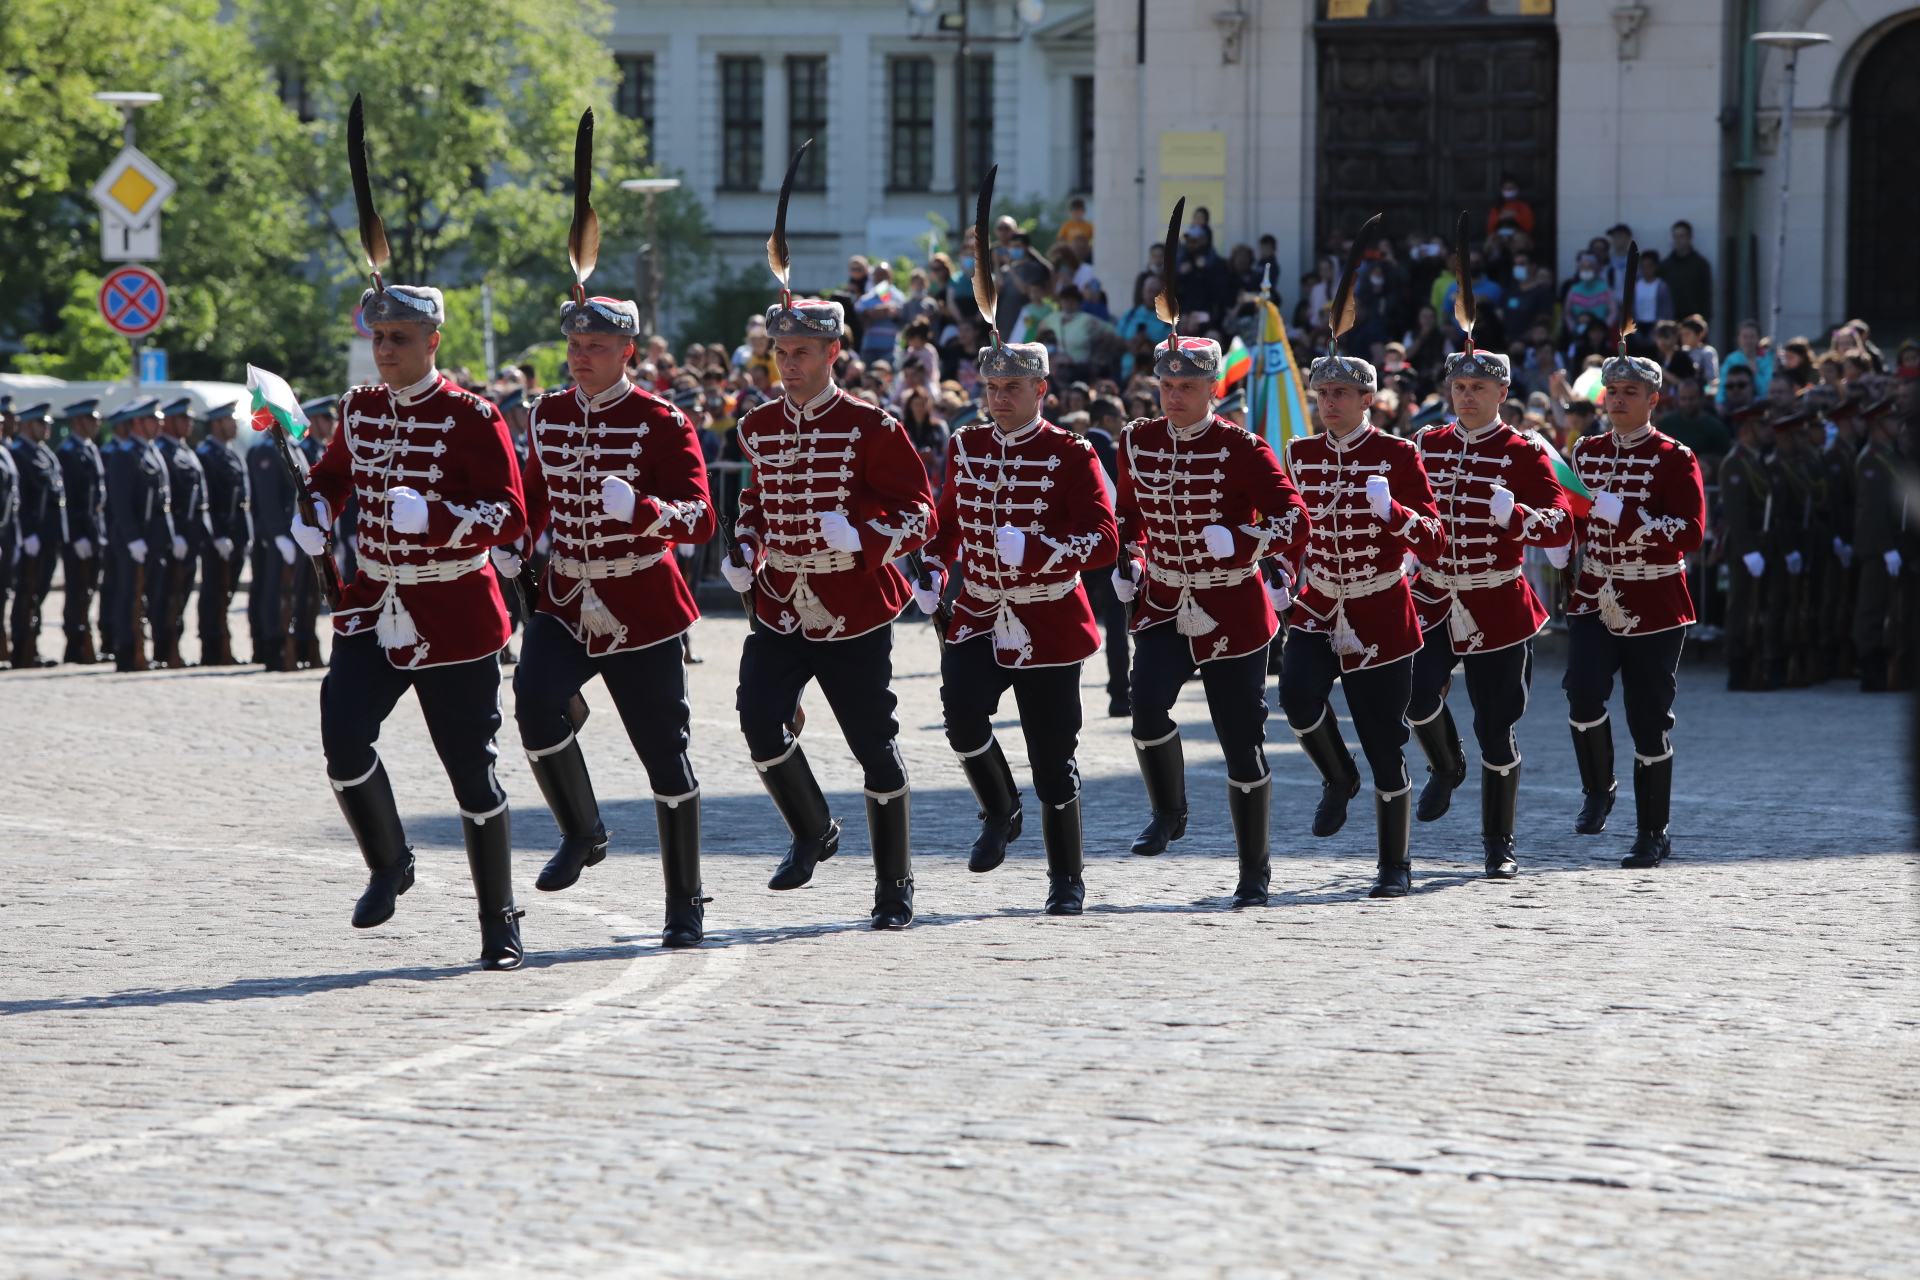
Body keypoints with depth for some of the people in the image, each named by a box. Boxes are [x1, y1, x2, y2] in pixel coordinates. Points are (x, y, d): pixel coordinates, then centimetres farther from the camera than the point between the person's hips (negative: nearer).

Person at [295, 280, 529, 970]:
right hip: (375, 603, 4)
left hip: (454, 615, -4)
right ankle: (389, 863, 7)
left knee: (472, 772, 1)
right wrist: (314, 516, 4)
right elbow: (333, 473, 26)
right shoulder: (359, 409, 6)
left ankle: (500, 923, 15)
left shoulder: (472, 417, -10)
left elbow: (509, 517, -15)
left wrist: (433, 516, -31)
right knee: (342, 733, -17)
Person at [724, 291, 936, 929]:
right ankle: (813, 832, 10)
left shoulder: (871, 428, -8)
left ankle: (894, 885, 15)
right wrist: (744, 552, 9)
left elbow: (920, 514, -7)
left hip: (853, 613, -4)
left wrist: (863, 539, -25)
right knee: (759, 717, -15)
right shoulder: (758, 428, 7)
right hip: (779, 606, 4)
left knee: (874, 746, 2)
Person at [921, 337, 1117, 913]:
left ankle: (1066, 881, 18)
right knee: (962, 714, -23)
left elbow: (1104, 541, -13)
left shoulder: (1071, 455, -7)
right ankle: (1000, 814, 4)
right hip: (977, 614, 3)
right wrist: (931, 576, 6)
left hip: (1048, 624, -3)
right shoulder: (965, 447, 7)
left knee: (1052, 758, 1)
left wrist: (1032, 551, -27)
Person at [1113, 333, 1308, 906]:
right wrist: (1128, 559, 6)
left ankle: (1254, 873, 15)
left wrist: (1242, 541, -33)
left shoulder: (1241, 449, -11)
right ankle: (1169, 812, 2)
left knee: (1242, 745, 2)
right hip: (1163, 603, 3)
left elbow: (1293, 519, -16)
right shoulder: (1138, 443, 3)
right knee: (1147, 704, -24)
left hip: (1232, 615, -3)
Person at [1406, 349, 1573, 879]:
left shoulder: (1524, 454, -4)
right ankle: (1446, 766, 12)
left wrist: (1512, 513, -30)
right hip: (1432, 597, 3)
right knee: (1416, 691, -21)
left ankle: (1498, 842, 16)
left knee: (1496, 728, 0)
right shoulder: (1428, 446, 8)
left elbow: (1561, 527, -13)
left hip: (1497, 606, -2)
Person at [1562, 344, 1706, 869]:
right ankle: (1598, 791, 3)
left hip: (1653, 607, -3)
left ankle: (1653, 834, 14)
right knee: (1583, 690, -21)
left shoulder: (1674, 459, -6)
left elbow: (1690, 533, -16)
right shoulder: (1587, 452, 10)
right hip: (1594, 597, 3)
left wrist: (1624, 514, -25)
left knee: (1649, 722, 2)